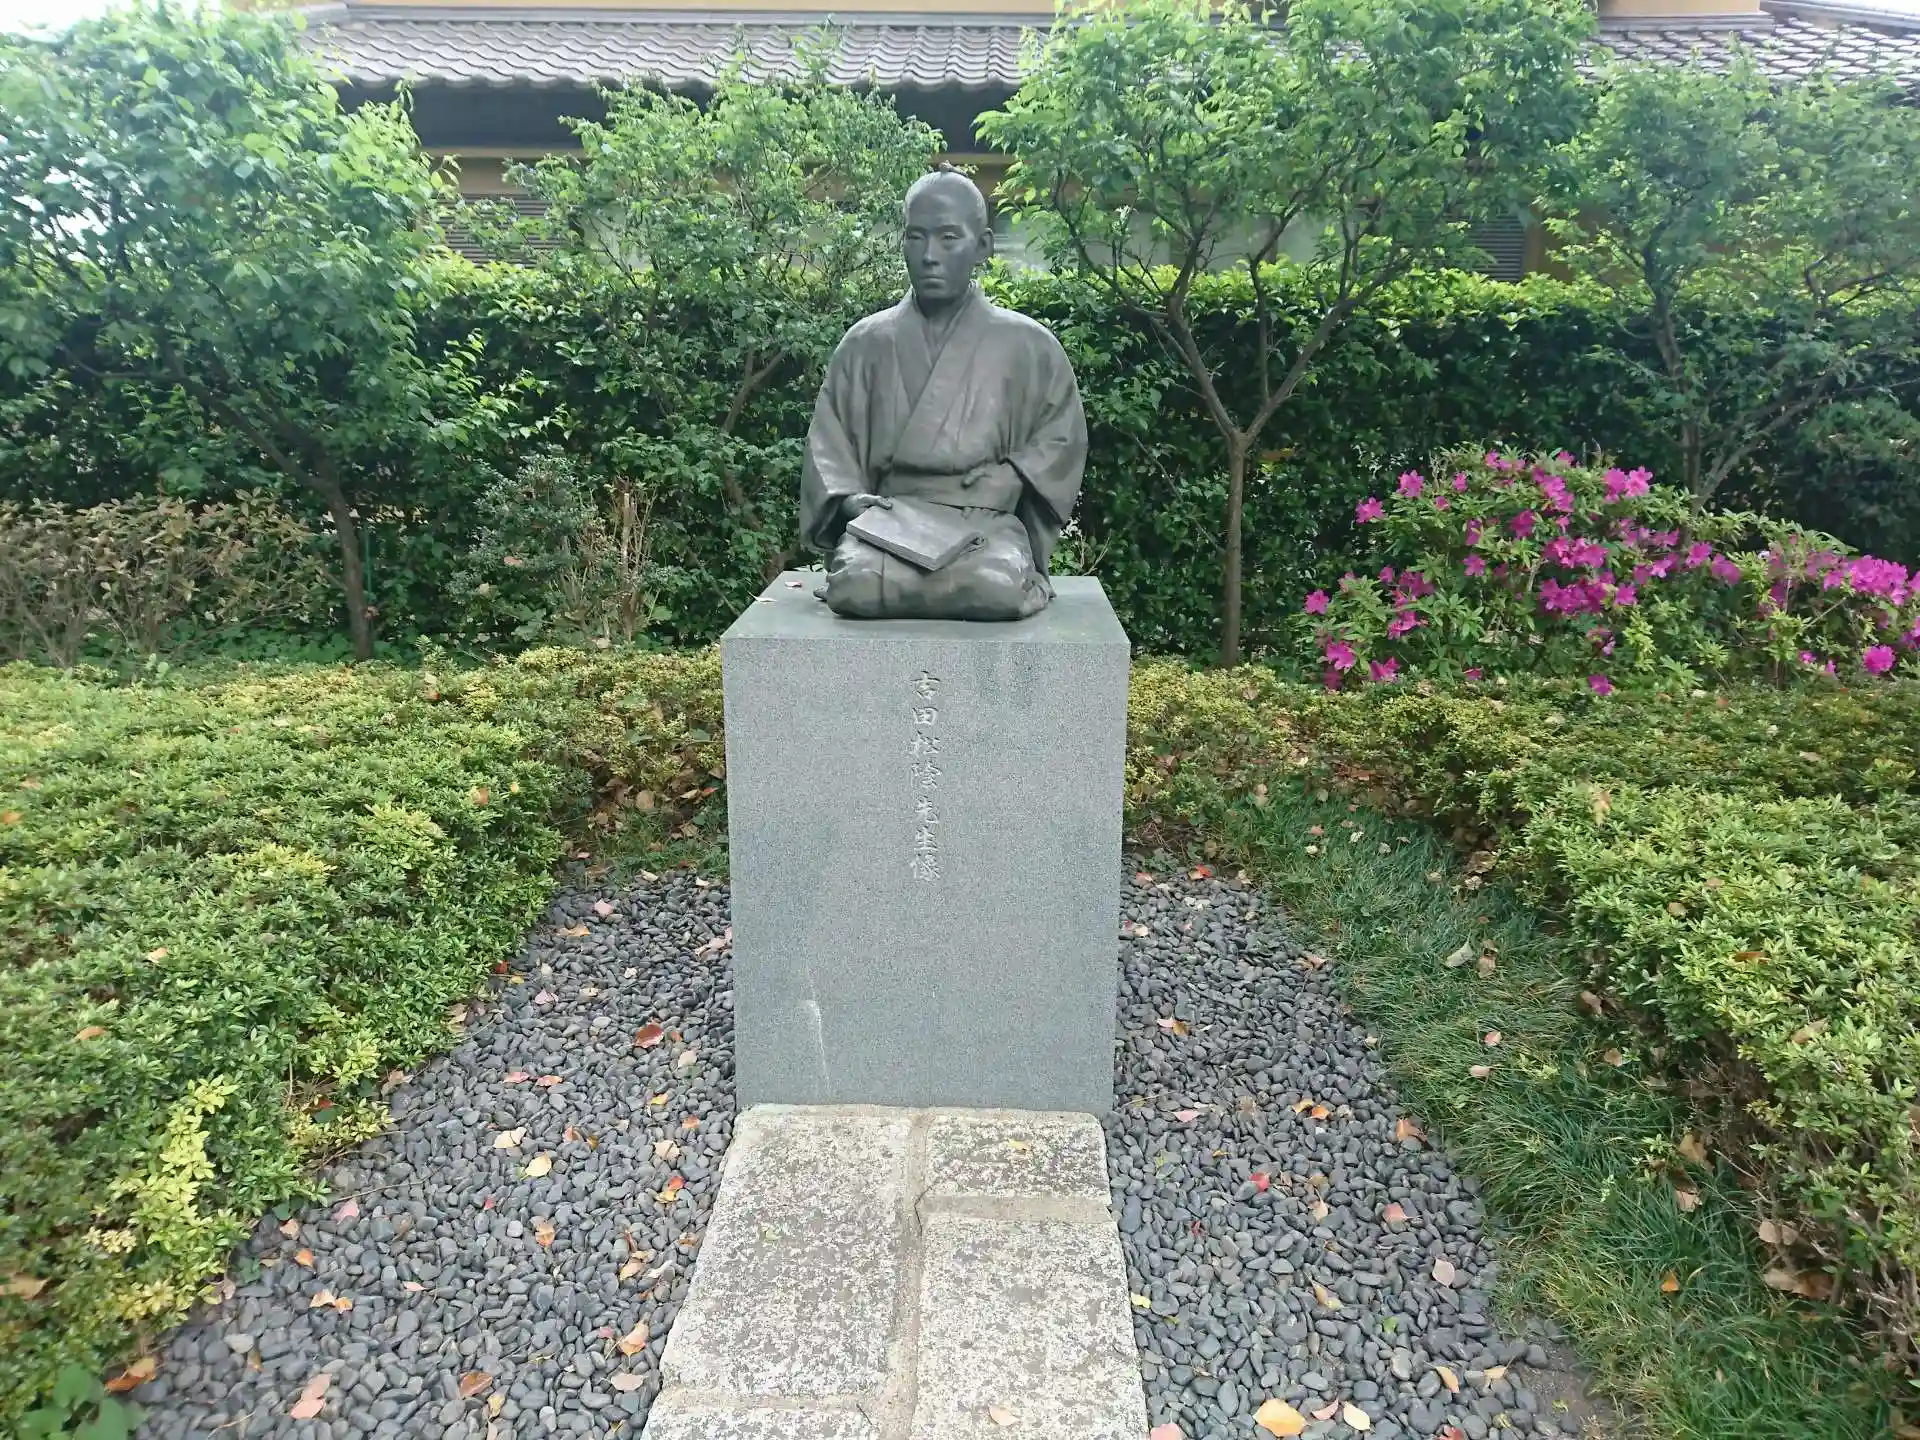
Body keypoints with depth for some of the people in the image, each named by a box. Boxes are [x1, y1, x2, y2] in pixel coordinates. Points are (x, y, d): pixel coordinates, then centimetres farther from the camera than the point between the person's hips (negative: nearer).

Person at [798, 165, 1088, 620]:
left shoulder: (1027, 344, 10)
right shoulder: (865, 343, 14)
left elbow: (1060, 437, 12)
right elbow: (828, 442, 12)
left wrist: (1005, 483, -6)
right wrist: (848, 498, -9)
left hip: (986, 519, 0)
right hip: (889, 514, 1)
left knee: (996, 589, -36)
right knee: (858, 583, -34)